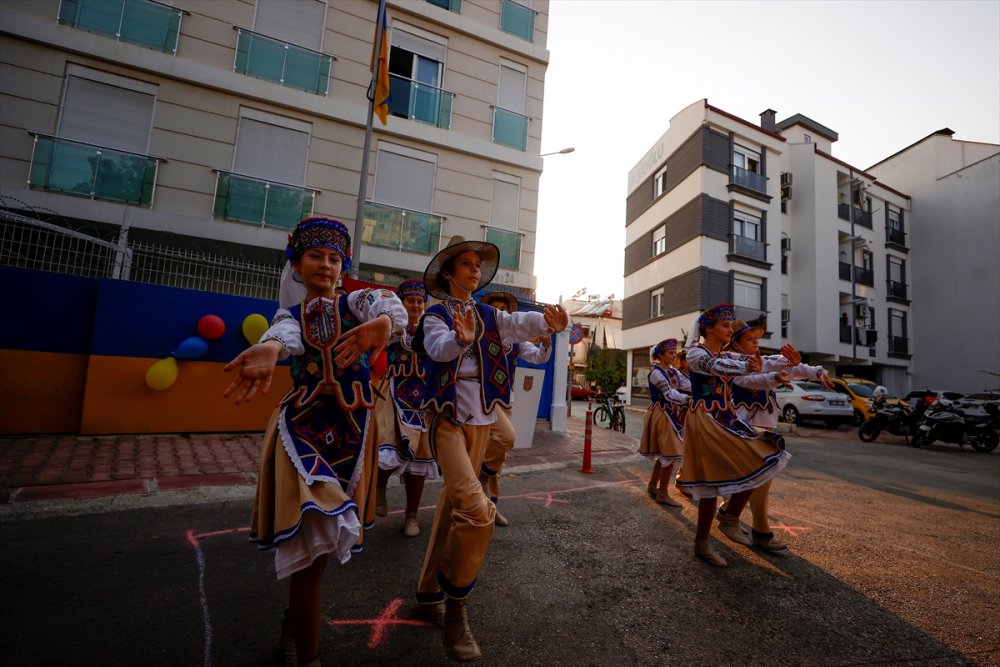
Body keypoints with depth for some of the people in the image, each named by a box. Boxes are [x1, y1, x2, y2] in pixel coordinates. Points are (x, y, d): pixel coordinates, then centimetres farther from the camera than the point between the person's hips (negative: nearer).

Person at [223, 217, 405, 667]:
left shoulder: (357, 301, 5)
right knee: (313, 538, -10)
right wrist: (269, 350, -45)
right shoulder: (290, 315, 7)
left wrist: (382, 323, -46)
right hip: (302, 425, 0)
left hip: (351, 428, 1)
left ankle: (295, 621, 40)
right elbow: (286, 336, -20)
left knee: (324, 535, 10)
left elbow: (391, 307, -21)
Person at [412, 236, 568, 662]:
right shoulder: (435, 315, -3)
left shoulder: (489, 316, 9)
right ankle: (455, 610, 3)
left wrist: (549, 322, -32)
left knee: (454, 506, 15)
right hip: (449, 420, -5)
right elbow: (438, 349, -25)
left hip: (481, 421, 6)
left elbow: (520, 324, -11)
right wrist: (461, 339, -47)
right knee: (477, 510, -18)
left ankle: (429, 590, 33)